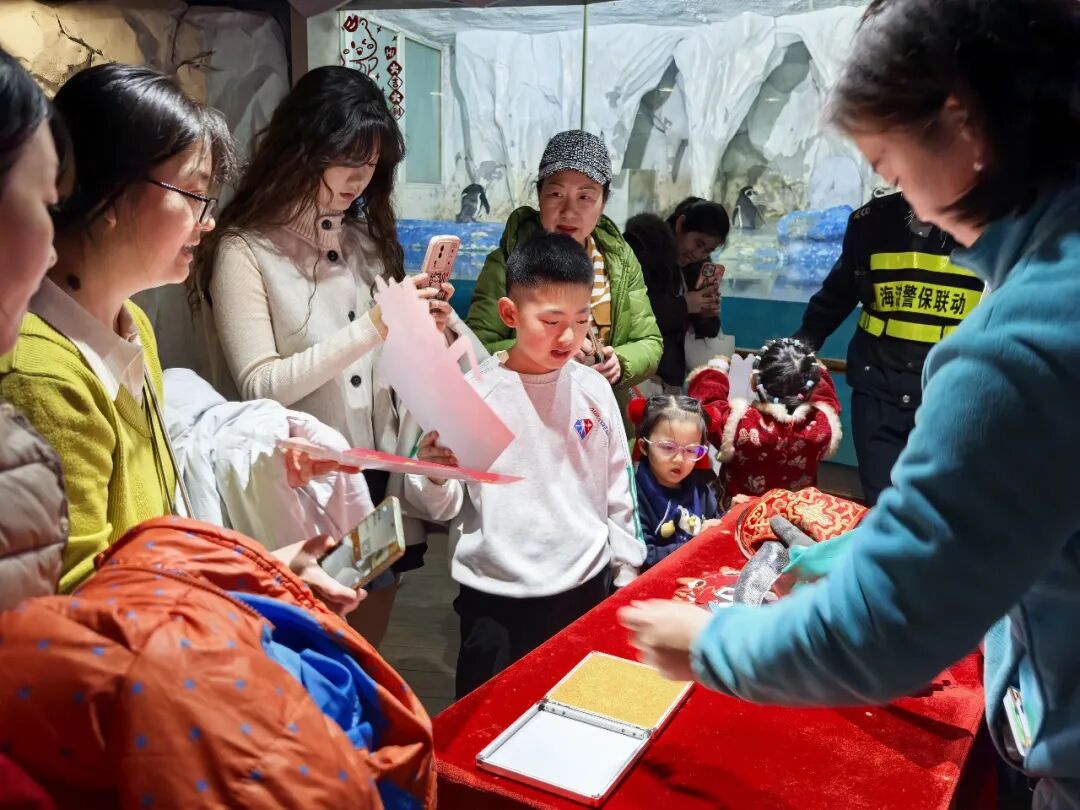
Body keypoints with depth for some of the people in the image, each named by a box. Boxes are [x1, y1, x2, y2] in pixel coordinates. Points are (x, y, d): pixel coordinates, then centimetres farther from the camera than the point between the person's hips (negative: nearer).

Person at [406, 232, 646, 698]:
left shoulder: (593, 389, -1)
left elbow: (618, 487, 9)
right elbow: (444, 507, -7)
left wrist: (626, 573, 11)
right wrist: (433, 476, -28)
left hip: (587, 586, 3)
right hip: (496, 598, -3)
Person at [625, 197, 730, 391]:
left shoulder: (698, 264, 15)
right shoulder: (642, 242, -7)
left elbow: (707, 331, 16)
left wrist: (708, 315, -5)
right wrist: (682, 305, -17)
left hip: (672, 374, 7)